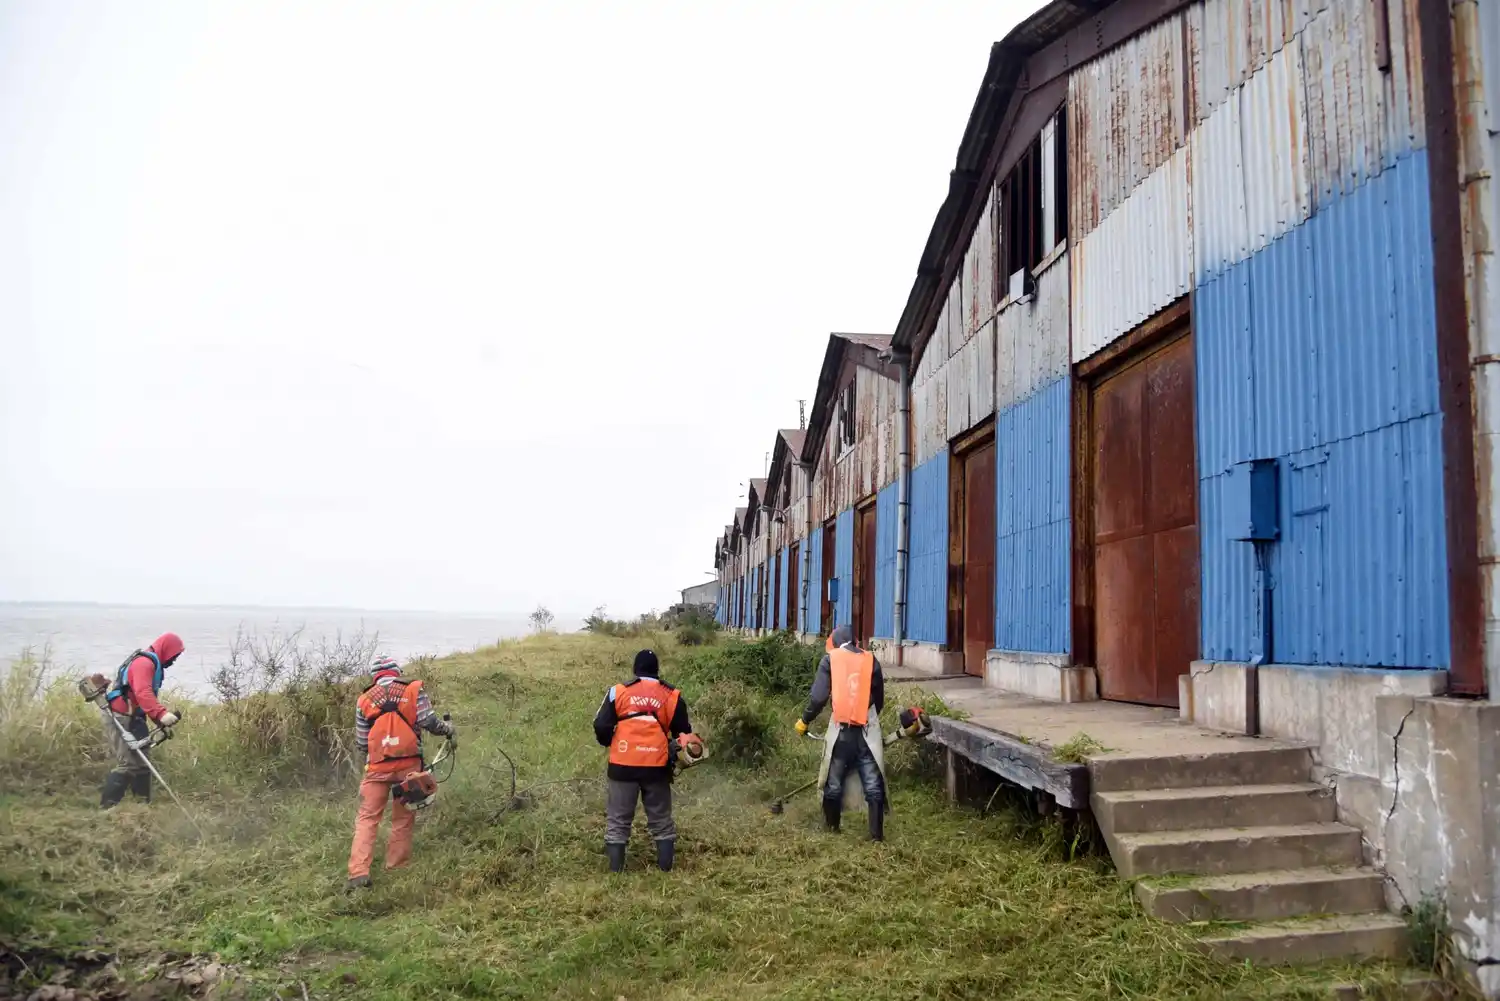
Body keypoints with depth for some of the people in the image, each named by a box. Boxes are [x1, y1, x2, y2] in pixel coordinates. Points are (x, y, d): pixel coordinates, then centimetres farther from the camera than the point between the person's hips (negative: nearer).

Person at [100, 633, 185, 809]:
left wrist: (161, 721, 12)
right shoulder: (144, 662, -18)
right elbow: (143, 693, -34)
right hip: (120, 720, -11)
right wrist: (162, 714, -44)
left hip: (131, 719, 11)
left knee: (141, 761, 14)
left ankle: (143, 804, 20)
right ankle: (106, 806, -10)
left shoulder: (151, 664, 16)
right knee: (129, 764, -14)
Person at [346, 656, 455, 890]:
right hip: (409, 765, 0)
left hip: (378, 767, 0)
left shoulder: (364, 700, 5)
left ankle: (358, 873, -7)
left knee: (367, 818, 4)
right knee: (403, 819, 12)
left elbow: (361, 743, 8)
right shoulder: (413, 690, 0)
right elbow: (429, 722, -8)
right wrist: (448, 729, 11)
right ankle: (396, 869, 14)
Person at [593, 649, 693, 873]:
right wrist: (673, 751, 30)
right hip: (657, 767, 1)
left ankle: (615, 872, 8)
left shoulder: (618, 691, -1)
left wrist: (609, 743, 19)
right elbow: (683, 734, 9)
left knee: (618, 821, 9)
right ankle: (666, 870, 15)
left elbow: (601, 726, -2)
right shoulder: (672, 696, 3)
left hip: (623, 766, -1)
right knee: (661, 822, 14)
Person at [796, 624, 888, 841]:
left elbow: (818, 697, -5)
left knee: (834, 782, 12)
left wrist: (805, 720, 9)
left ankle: (831, 827, 21)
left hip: (842, 730, -1)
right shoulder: (871, 660, 9)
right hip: (867, 730, 1)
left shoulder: (830, 658, 2)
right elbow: (879, 700, 15)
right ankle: (877, 834, 0)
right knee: (873, 785, 3)